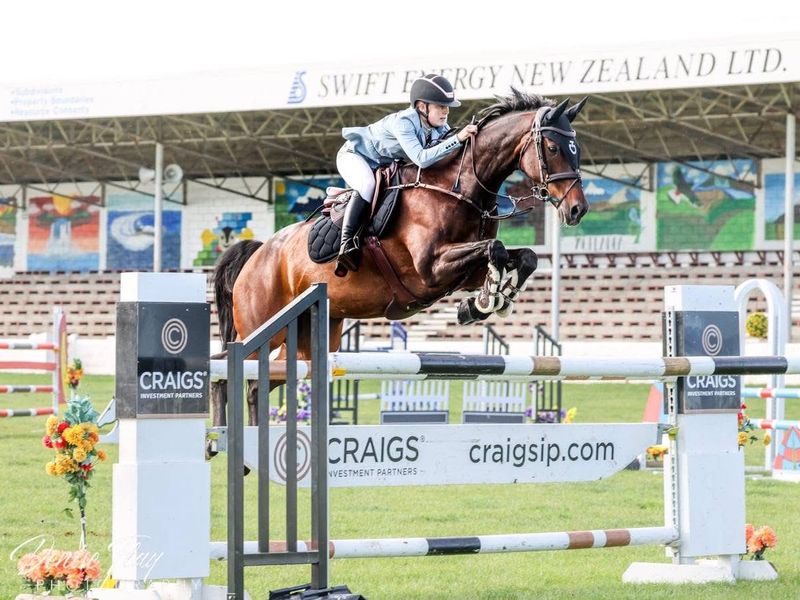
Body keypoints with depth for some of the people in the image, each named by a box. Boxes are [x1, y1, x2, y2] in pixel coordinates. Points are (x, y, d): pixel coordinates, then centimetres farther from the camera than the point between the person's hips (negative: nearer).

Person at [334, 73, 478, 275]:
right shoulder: (403, 122, -36)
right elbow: (421, 158, -46)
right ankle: (346, 245, -40)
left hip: (384, 166, 9)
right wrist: (457, 139, -50)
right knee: (368, 185, -35)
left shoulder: (440, 128, -12)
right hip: (355, 155, -9)